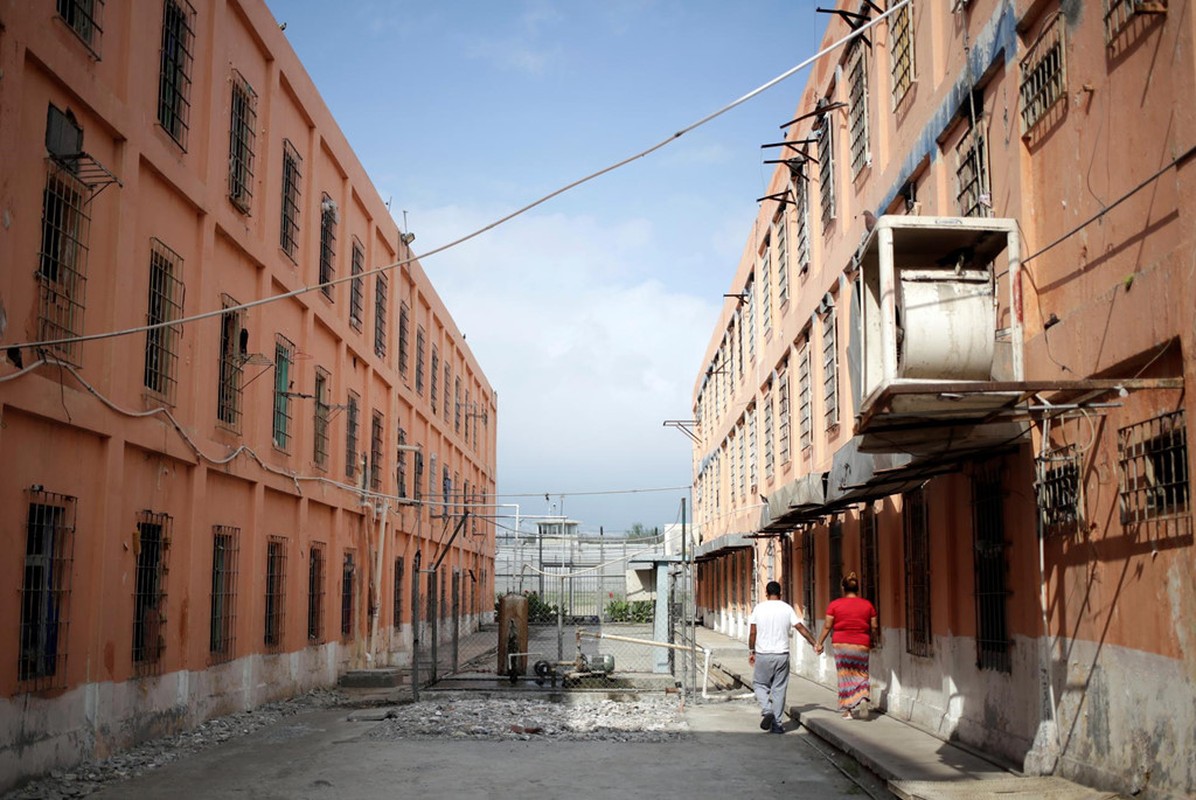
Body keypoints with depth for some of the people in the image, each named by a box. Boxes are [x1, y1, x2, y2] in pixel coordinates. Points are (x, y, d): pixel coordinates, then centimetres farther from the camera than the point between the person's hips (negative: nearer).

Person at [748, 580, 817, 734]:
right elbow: (801, 628, -3)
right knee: (779, 689, 8)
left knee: (760, 684, 13)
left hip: (763, 654, -1)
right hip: (782, 654, 1)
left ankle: (767, 711, -10)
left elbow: (752, 632, -2)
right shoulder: (787, 609, 0)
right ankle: (776, 724, 9)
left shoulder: (759, 608, -2)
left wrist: (751, 651, 9)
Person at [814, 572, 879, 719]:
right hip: (862, 645, 1)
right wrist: (873, 641, 24)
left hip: (841, 644, -1)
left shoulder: (834, 605, -3)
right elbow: (874, 627, 6)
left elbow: (827, 626, -1)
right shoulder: (868, 605, 2)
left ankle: (847, 709, 8)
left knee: (845, 675, 8)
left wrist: (819, 643, 9)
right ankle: (863, 697, -11)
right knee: (861, 673, 14)